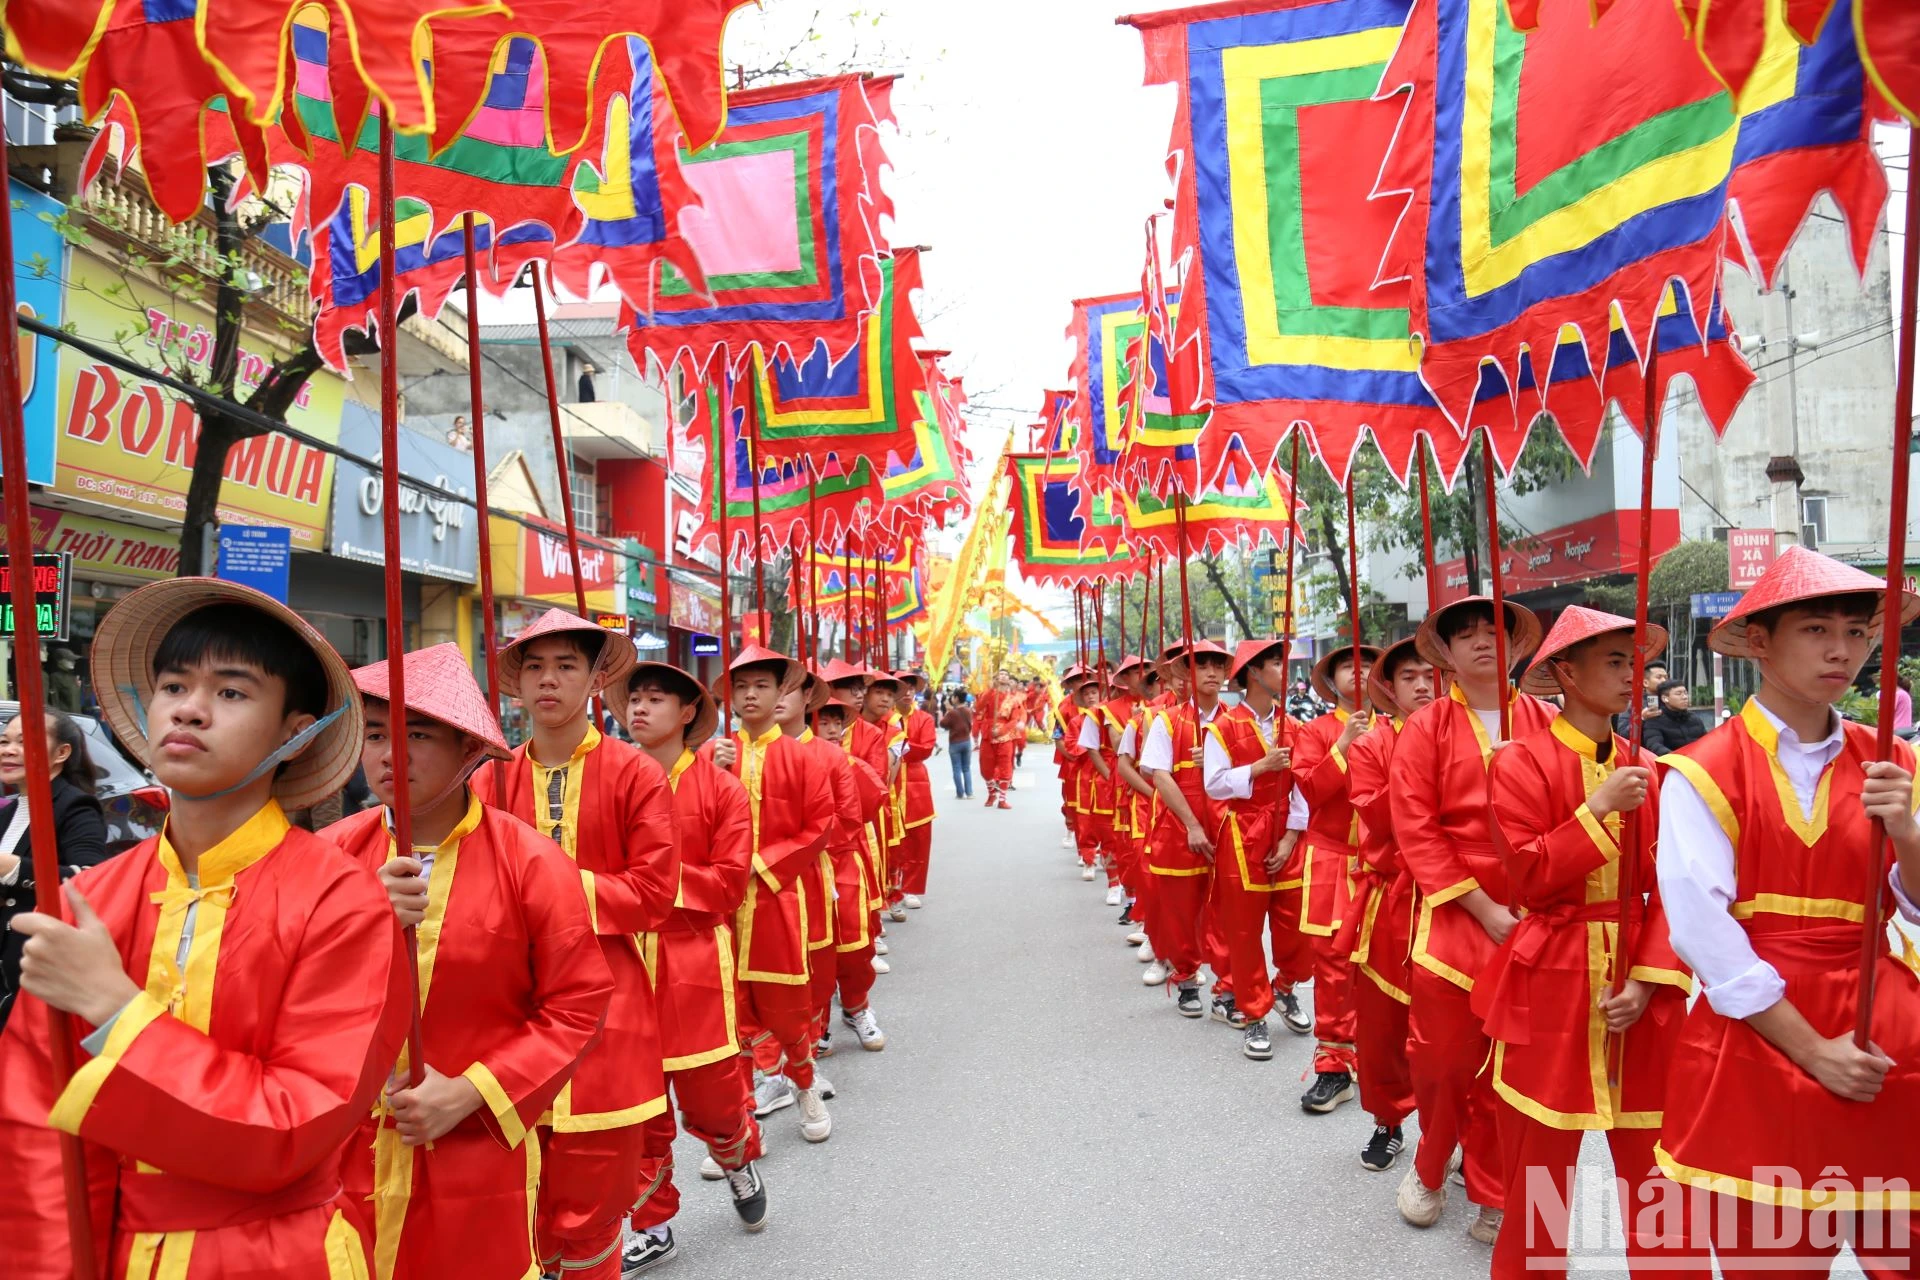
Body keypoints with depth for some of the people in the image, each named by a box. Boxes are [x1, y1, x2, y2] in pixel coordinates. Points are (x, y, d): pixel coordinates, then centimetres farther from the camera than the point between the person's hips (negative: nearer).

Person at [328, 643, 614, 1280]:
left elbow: (578, 1005, -8)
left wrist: (468, 1093, -14)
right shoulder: (332, 854, -1)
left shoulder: (531, 861, -10)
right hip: (344, 1156, 3)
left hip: (477, 1157, -2)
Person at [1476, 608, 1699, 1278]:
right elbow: (1528, 878, -12)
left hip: (1638, 985, 3)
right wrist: (1599, 809, -16)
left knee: (1657, 1161, 6)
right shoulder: (1521, 762, -6)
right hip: (1551, 985, -3)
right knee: (1541, 1159, 9)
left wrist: (1649, 981, -8)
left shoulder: (1648, 770, 6)